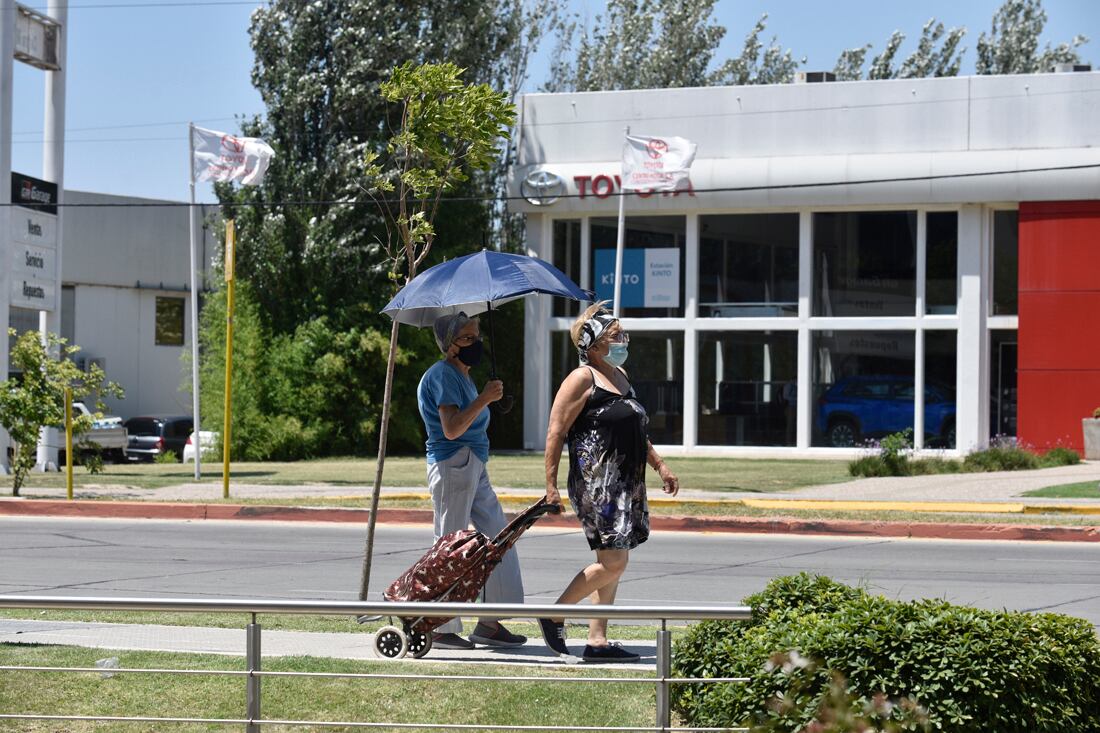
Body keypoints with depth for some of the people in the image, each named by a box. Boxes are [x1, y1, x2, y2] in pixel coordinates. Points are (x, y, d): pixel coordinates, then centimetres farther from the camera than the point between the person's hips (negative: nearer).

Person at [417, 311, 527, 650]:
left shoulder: (461, 375, 18)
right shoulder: (443, 375, -13)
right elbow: (451, 429, -23)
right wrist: (484, 398, -24)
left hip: (474, 468, 10)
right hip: (453, 466, -10)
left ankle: (490, 623, 11)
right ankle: (441, 629, 2)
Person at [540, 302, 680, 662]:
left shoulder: (620, 376, 18)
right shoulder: (582, 379, -9)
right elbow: (556, 433, -12)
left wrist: (659, 465, 24)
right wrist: (551, 484, -17)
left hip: (626, 483, 9)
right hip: (596, 481, -9)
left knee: (612, 564, 8)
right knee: (613, 562, -12)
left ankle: (597, 641, 11)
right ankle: (554, 616, 2)